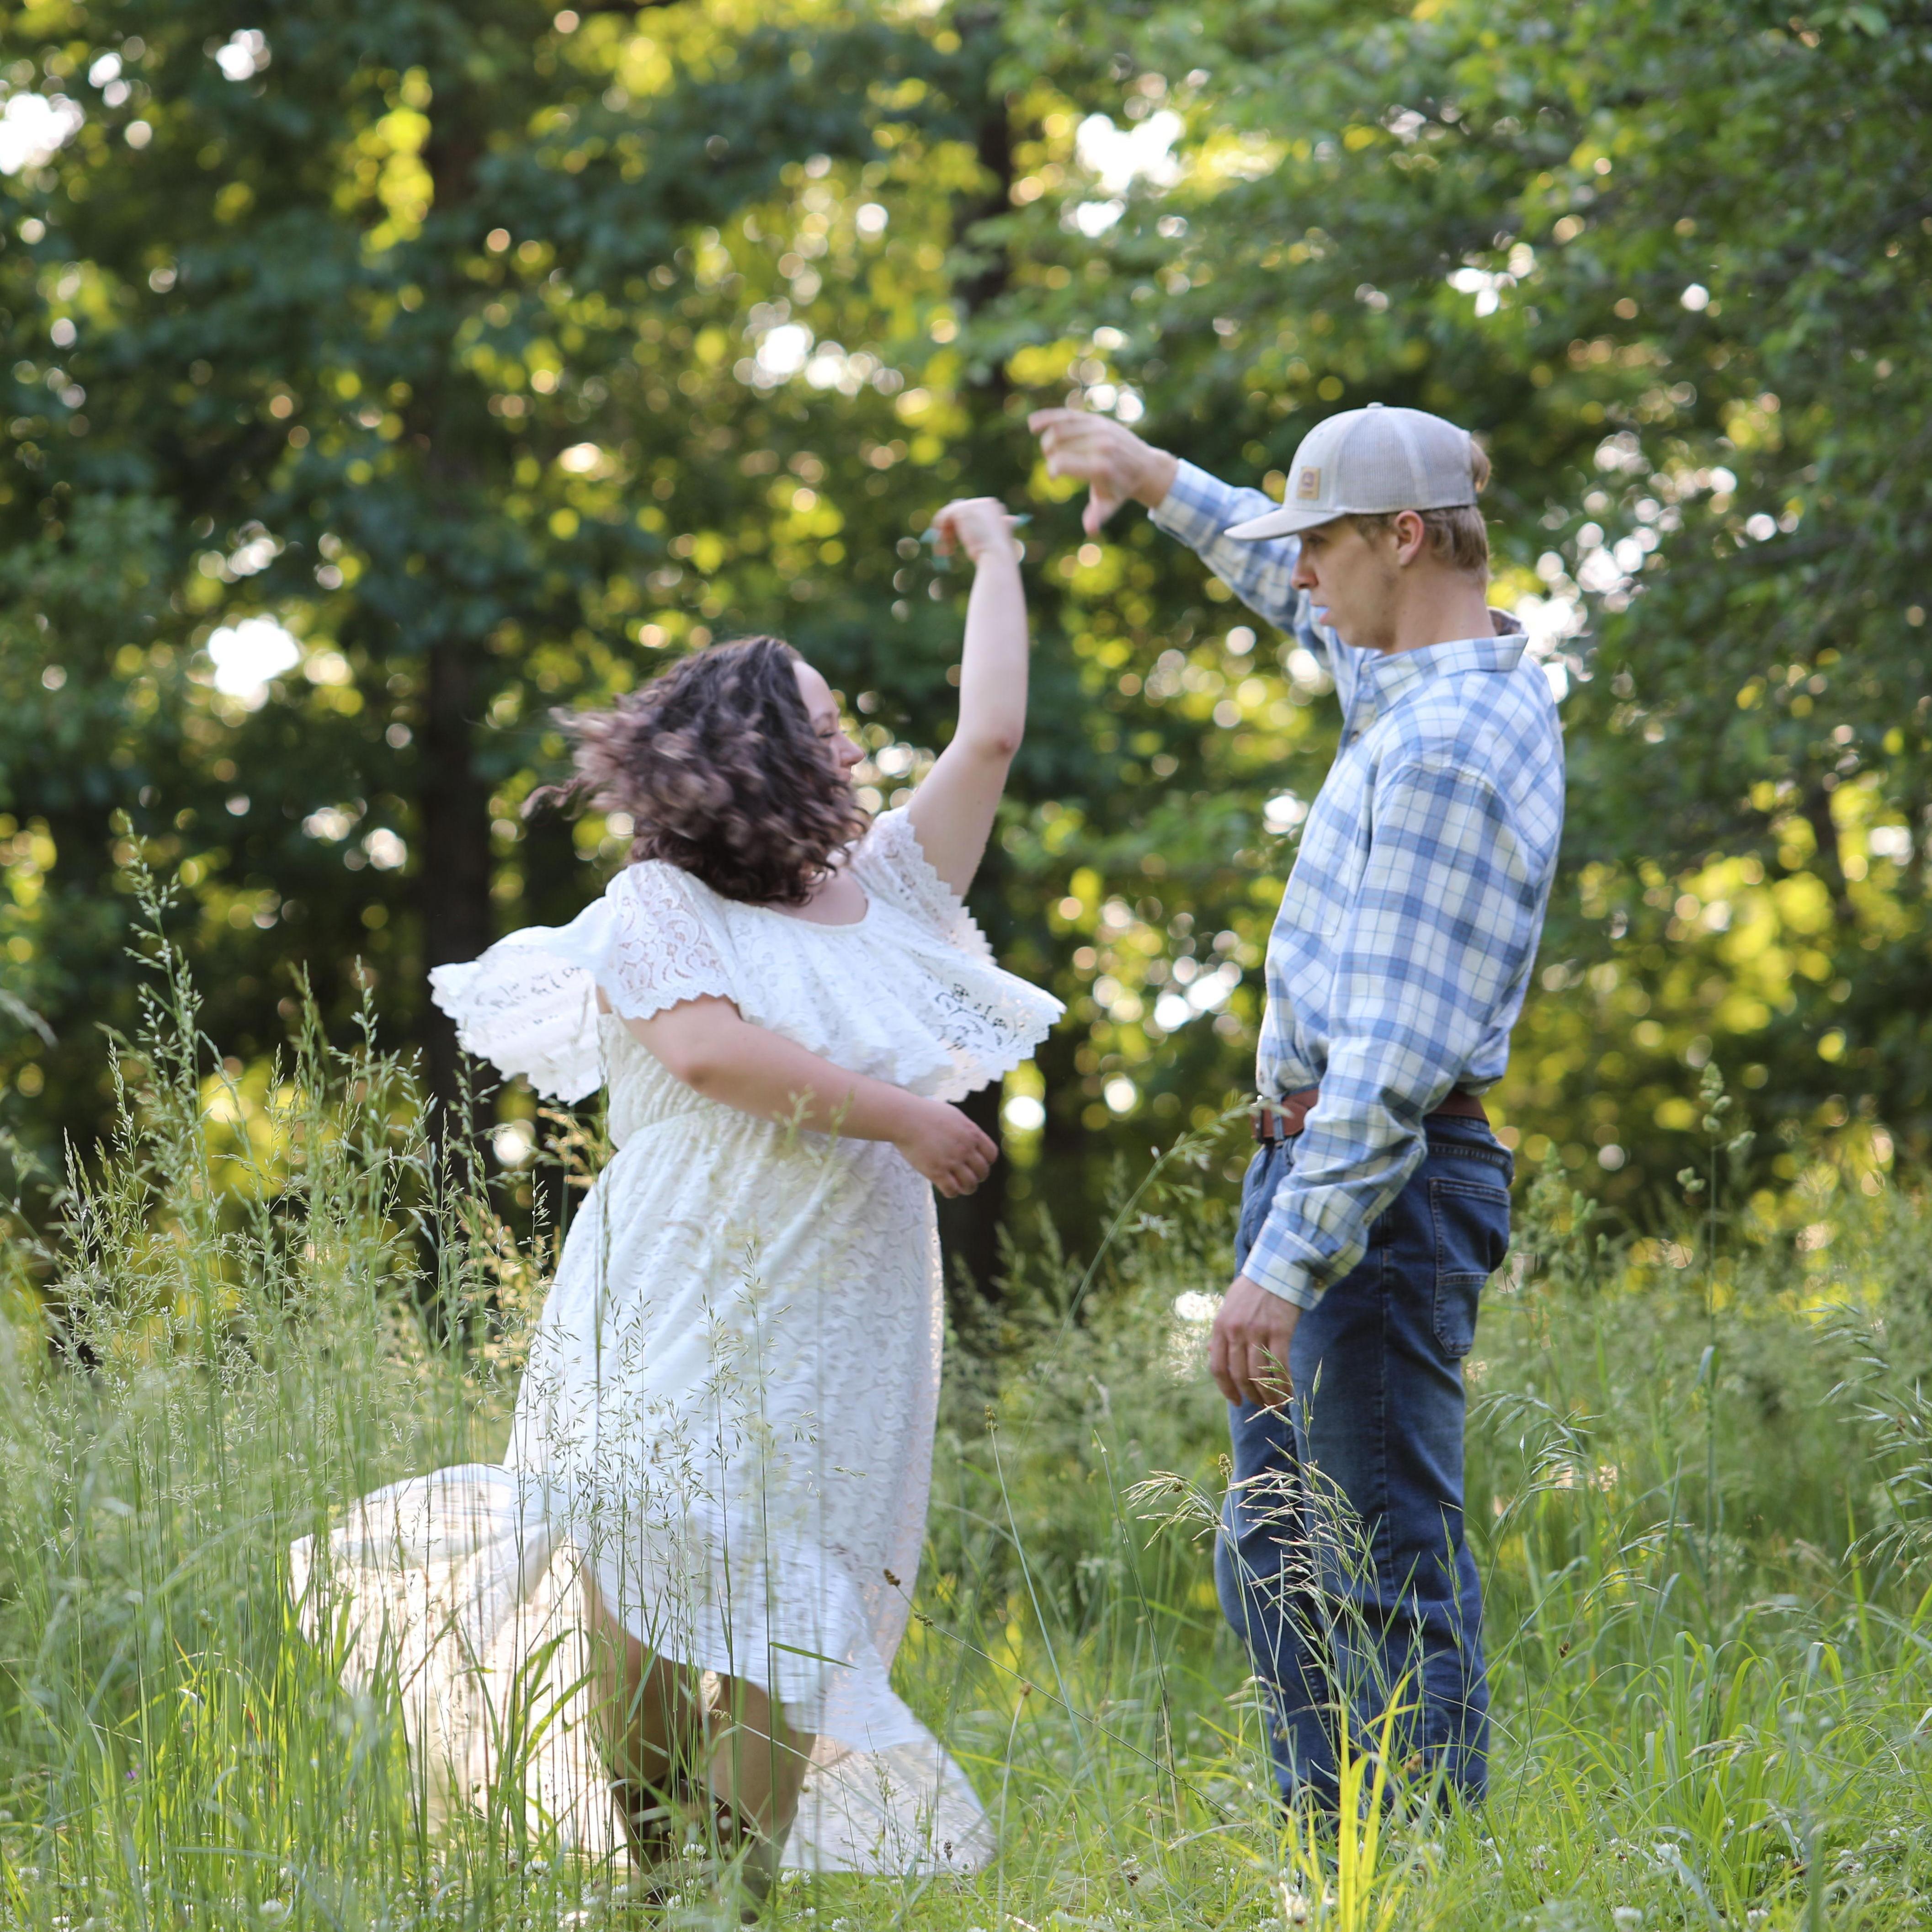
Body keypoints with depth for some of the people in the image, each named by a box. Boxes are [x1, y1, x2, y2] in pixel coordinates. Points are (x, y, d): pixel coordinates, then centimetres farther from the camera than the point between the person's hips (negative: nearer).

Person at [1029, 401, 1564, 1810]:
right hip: (1318, 1159, 11)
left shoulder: (1447, 755, -21)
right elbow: (1316, 608, 35)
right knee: (1279, 1563, 15)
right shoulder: (1473, 678, 10)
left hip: (1384, 1188, -11)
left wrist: (1286, 1266, -26)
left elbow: (1398, 1056, -25)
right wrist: (1162, 482, 36)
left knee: (1393, 1573, -9)